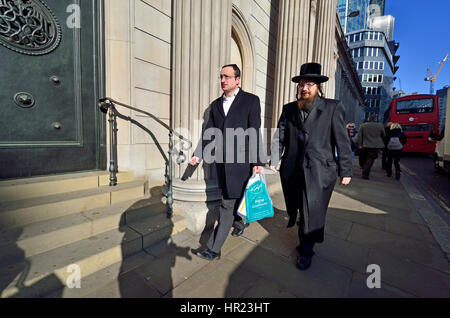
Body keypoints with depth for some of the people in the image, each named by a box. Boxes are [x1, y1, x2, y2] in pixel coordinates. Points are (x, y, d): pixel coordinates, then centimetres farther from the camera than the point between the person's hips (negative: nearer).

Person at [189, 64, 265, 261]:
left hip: (240, 161, -5)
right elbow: (208, 133, 11)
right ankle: (240, 222, 46)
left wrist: (258, 162, -10)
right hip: (222, 161, 6)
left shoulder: (251, 100, 0)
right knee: (233, 199, 19)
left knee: (228, 205, -4)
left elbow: (255, 133, -6)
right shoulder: (216, 105, 15)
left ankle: (213, 248, 5)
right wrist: (198, 155, -1)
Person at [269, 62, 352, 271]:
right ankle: (304, 241, 45)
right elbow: (279, 138, 6)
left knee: (312, 212, 3)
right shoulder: (289, 109, 7)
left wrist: (345, 171, 0)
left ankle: (306, 251, 25)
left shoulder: (333, 108, 0)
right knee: (298, 208, 17)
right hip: (292, 171, 3)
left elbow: (342, 141, 0)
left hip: (319, 172, -2)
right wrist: (273, 162, -1)